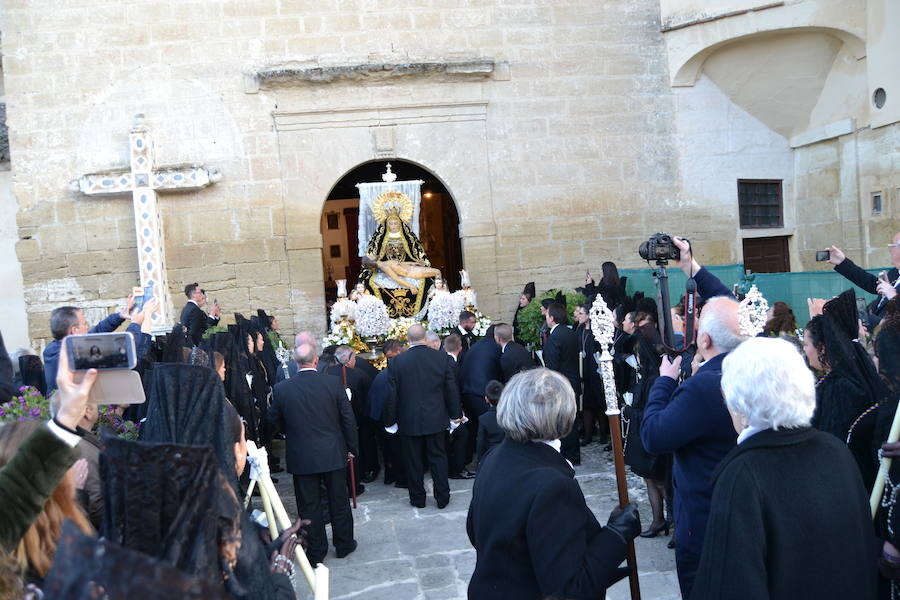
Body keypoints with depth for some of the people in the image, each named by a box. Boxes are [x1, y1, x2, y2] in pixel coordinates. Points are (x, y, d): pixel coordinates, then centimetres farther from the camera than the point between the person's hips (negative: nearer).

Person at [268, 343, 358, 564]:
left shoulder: (282, 389, -10)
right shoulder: (333, 383, -11)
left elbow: (274, 420, 5)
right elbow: (348, 418, -5)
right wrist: (352, 447, 7)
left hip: (301, 456, 0)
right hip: (333, 454, 0)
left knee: (309, 506, 11)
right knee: (339, 501, 15)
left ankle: (316, 551, 21)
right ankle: (344, 544, 29)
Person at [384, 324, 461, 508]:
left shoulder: (397, 362, -12)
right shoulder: (442, 358, -7)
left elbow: (392, 395, -7)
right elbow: (452, 389, -1)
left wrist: (391, 420, 5)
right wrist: (455, 414, 11)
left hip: (409, 421, -1)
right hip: (436, 419, 2)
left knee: (413, 461, 12)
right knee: (438, 457, 14)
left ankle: (418, 498, 22)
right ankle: (442, 497, 20)